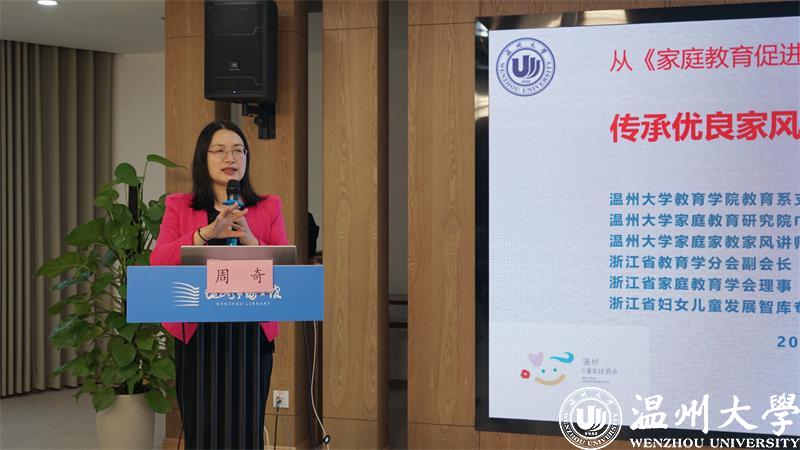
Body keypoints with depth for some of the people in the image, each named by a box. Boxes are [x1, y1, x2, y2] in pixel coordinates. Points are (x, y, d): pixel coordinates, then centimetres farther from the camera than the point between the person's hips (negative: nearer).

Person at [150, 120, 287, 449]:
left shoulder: (268, 208, 10)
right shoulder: (179, 207, 9)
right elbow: (158, 262, -6)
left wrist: (251, 242, -16)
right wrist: (206, 233, -20)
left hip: (251, 333, 0)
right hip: (197, 333, 0)